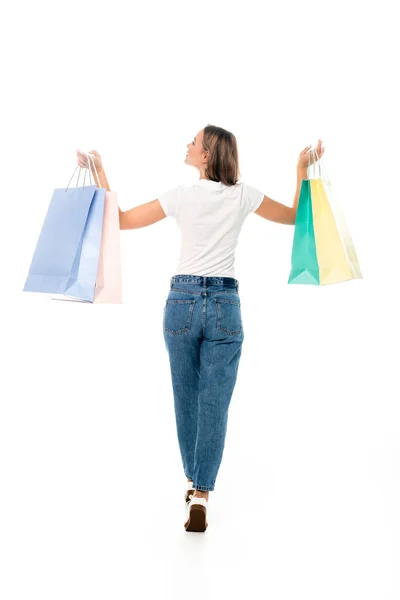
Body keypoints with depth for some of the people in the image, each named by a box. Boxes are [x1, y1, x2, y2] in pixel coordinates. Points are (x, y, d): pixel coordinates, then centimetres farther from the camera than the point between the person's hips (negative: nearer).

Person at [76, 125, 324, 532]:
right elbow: (294, 216, 16)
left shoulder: (182, 195, -3)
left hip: (182, 300, 0)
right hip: (225, 304, 1)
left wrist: (99, 172, 10)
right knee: (214, 403, 0)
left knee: (186, 398, 14)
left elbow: (120, 220, 3)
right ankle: (201, 495, -7)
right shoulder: (243, 196, 2)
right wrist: (302, 168, 22)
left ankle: (193, 480, 29)